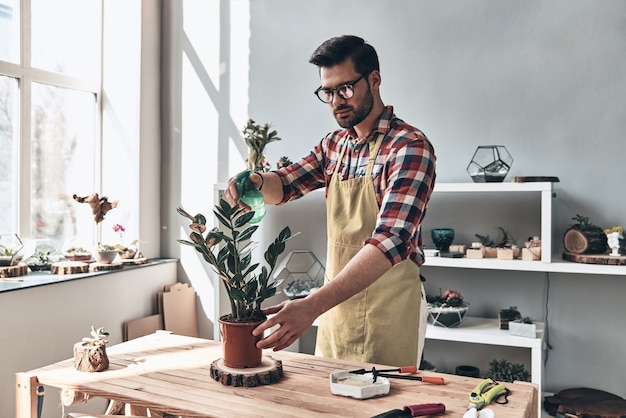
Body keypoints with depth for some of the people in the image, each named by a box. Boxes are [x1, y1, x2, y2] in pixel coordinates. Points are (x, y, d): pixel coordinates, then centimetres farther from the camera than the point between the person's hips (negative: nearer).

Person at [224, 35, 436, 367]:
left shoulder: (409, 147, -18)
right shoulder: (334, 144, 6)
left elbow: (390, 242, -29)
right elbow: (283, 186, 9)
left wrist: (312, 306, -38)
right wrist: (255, 182, -16)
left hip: (387, 313, -6)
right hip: (335, 302, 6)